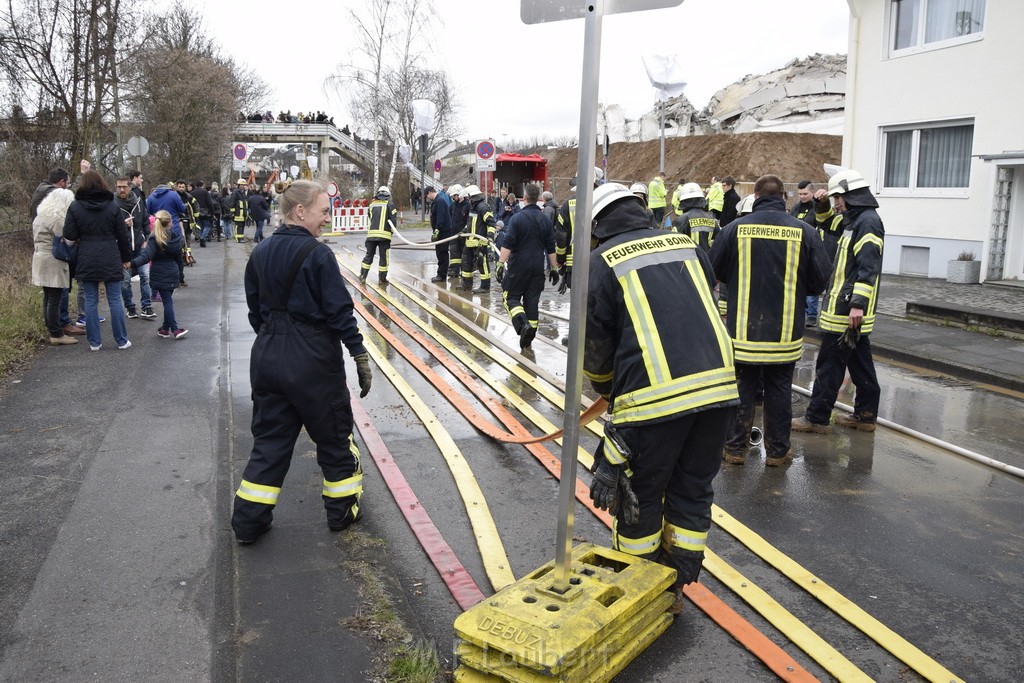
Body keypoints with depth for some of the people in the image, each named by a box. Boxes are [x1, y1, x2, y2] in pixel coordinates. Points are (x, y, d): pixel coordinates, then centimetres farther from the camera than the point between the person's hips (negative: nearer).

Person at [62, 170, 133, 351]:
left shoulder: (75, 207, -2)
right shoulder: (112, 205, -2)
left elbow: (69, 235, -3)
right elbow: (122, 234, 1)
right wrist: (126, 257, 11)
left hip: (87, 261, 0)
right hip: (111, 260, 0)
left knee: (91, 301, 7)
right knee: (115, 300, 5)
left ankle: (94, 342, 11)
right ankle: (122, 341, 9)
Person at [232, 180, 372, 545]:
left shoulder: (260, 253, 4)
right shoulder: (318, 254, -16)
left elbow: (255, 310, 11)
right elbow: (340, 312, -16)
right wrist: (360, 356, -9)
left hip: (268, 356, 6)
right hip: (313, 361, -6)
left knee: (270, 437, 15)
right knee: (333, 435, 13)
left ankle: (249, 520, 18)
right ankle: (342, 509, 26)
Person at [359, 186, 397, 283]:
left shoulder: (372, 204, 13)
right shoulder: (389, 204, 0)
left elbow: (370, 219, 17)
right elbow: (393, 219, -6)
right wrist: (392, 230, 9)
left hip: (371, 233, 4)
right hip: (384, 234, -4)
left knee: (369, 255, 12)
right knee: (384, 257, 5)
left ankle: (362, 276, 12)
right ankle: (382, 278, 8)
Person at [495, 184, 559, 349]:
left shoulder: (517, 218, -9)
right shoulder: (546, 220, 6)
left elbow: (507, 244, -16)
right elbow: (551, 247, 8)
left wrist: (500, 264, -16)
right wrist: (554, 268, 14)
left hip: (519, 265, -4)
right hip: (538, 267, 4)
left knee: (512, 296, 7)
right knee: (532, 300, 9)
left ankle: (523, 324, -19)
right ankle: (528, 337, 11)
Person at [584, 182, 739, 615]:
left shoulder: (602, 261, 5)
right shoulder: (685, 245, 18)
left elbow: (595, 346, 8)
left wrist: (608, 390, 29)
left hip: (655, 395, -5)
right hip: (719, 385, 5)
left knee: (640, 497, 14)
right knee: (693, 491, 19)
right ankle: (675, 589, 33)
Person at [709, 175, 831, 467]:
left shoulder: (735, 228, -7)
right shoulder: (805, 231, -6)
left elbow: (716, 271, 2)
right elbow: (820, 280, 0)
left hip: (744, 330, 0)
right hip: (786, 332, 1)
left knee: (742, 389, 12)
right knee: (779, 391, 12)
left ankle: (735, 448, 19)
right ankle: (777, 451, 21)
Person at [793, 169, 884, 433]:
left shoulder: (867, 222, -14)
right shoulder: (856, 221, 17)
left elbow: (868, 267, -23)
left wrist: (858, 303, -28)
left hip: (845, 312, -10)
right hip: (851, 311, 10)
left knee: (829, 364, -5)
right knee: (860, 361, 14)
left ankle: (817, 418, 2)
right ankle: (865, 414, 23)